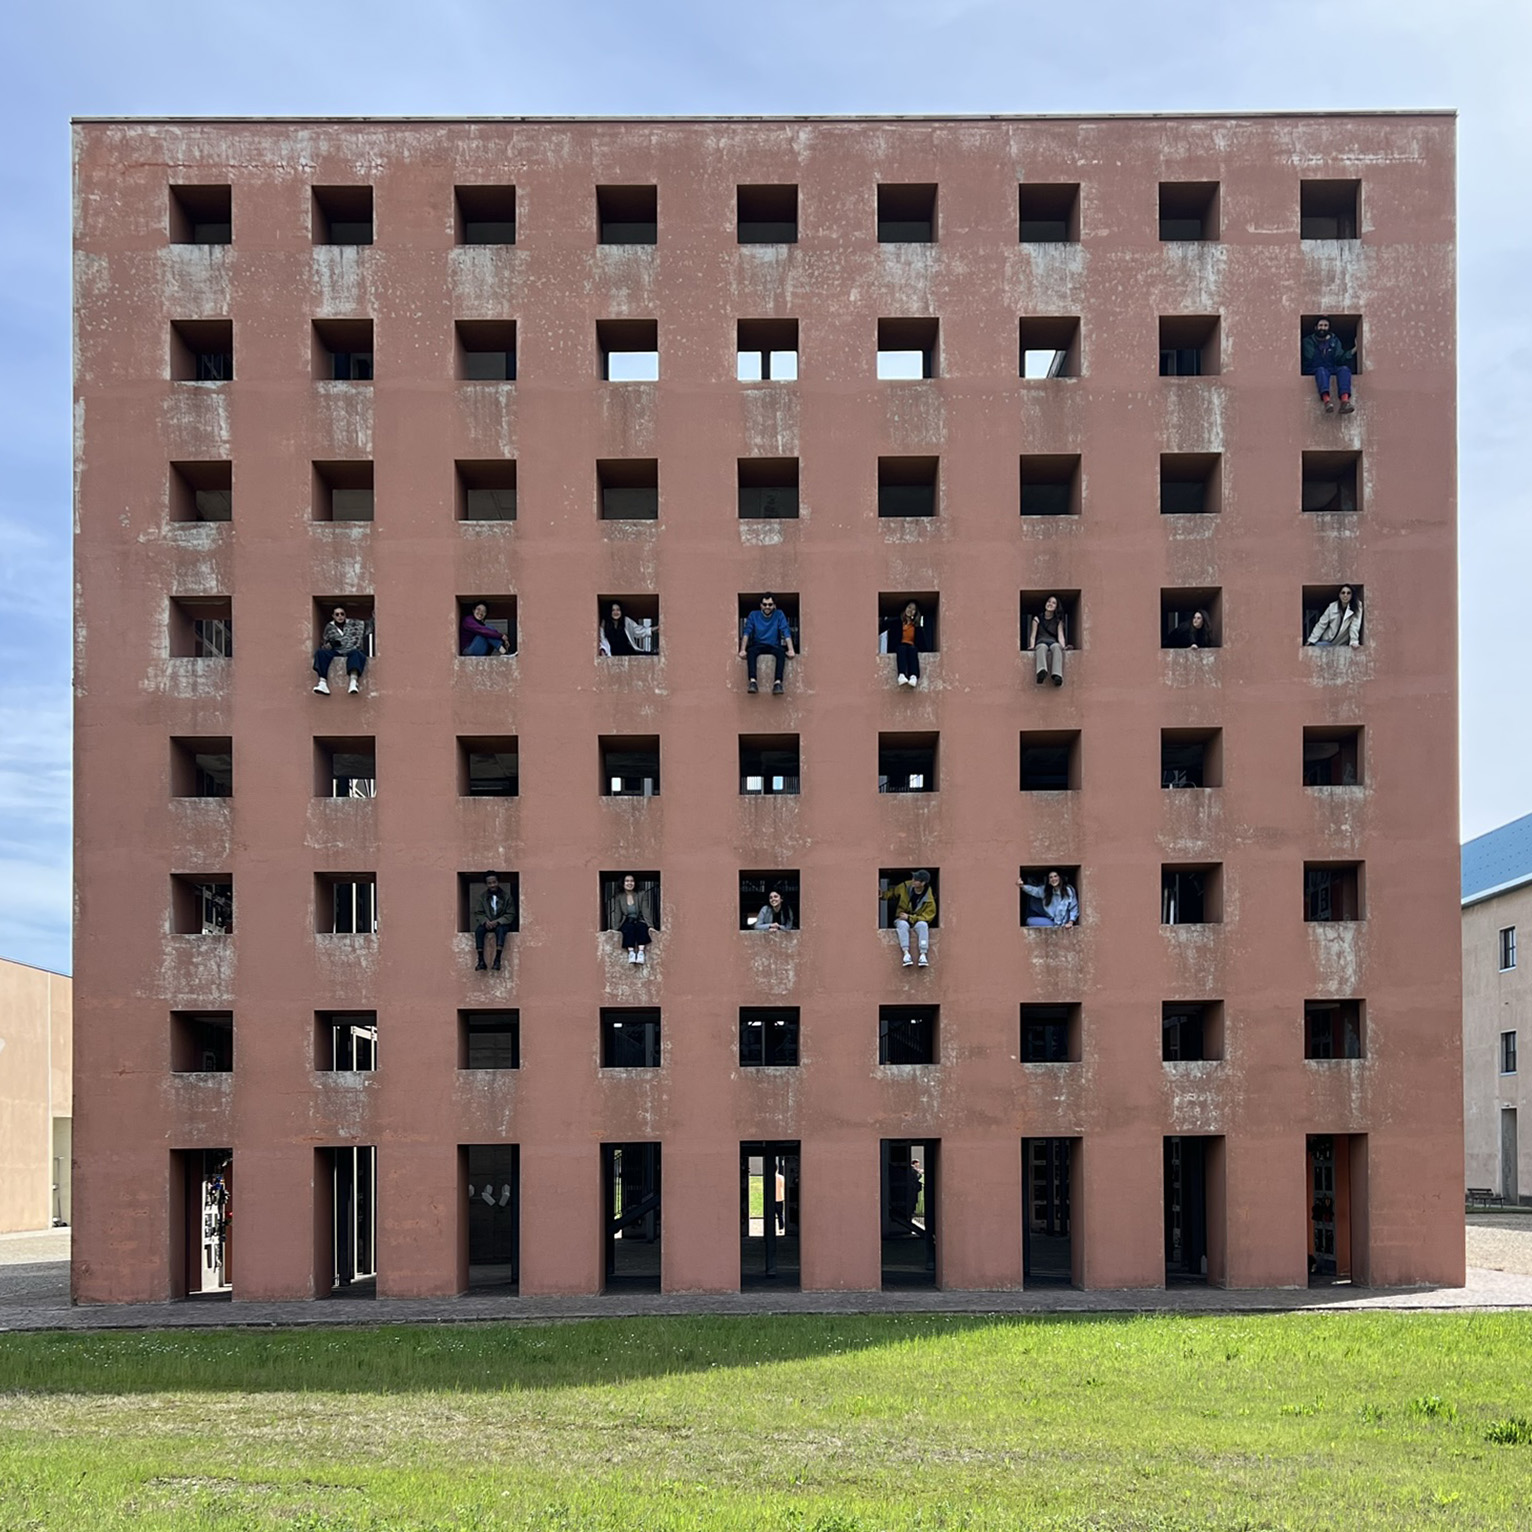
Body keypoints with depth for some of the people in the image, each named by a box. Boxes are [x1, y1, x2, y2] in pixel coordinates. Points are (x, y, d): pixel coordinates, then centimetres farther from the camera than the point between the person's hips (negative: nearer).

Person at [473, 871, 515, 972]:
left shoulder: (506, 896, -3)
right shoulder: (481, 897, 3)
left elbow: (510, 914, -5)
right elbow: (478, 913, 1)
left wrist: (497, 921, -20)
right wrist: (485, 921, -21)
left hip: (502, 923, -2)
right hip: (487, 923, 2)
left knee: (500, 929, -37)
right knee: (478, 930, -30)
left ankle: (497, 960, -46)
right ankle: (481, 960, -36)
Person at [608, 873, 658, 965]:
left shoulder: (641, 895, 7)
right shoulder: (618, 897, 8)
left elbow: (646, 911, -3)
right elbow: (617, 914, -1)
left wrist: (650, 925, -18)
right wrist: (615, 928, -17)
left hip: (639, 922, 0)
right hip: (626, 923, 0)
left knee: (641, 926, -34)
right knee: (629, 927, -34)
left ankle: (641, 952, -48)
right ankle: (631, 953, -47)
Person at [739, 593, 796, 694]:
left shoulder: (779, 615, 4)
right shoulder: (753, 615, 5)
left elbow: (786, 633, -6)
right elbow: (746, 633, -4)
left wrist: (791, 650, -21)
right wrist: (742, 650, -19)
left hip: (774, 646, 0)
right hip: (758, 646, 0)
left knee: (781, 652, -35)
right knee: (751, 651, -35)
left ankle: (778, 682, -48)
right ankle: (752, 681, -48)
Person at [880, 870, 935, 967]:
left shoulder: (929, 899, -16)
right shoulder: (905, 887, -8)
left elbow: (927, 916, -15)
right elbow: (892, 892, 9)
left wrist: (909, 917, -22)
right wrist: (882, 895, -10)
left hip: (917, 920, -1)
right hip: (902, 919, 1)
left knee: (923, 925, -36)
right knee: (903, 925, -35)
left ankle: (923, 954, -42)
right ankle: (906, 953, -46)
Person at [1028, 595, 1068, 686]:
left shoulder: (1058, 621, 19)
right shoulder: (1037, 619, 16)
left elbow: (1060, 636, 5)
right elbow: (1033, 636, 7)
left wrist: (1063, 646, -17)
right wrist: (1032, 647, -14)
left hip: (1053, 643, 1)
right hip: (1041, 642, -1)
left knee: (1057, 646, -39)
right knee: (1042, 647, -41)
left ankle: (1057, 676, -64)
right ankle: (1042, 672, -73)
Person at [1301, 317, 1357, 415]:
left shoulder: (1335, 341, 18)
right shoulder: (1308, 341, 11)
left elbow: (1340, 359, 6)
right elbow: (1309, 360, -1)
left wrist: (1353, 350, -6)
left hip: (1332, 369, 3)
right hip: (1314, 371, -3)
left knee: (1344, 369, -29)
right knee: (1321, 370, -37)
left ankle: (1345, 401, -55)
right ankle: (1327, 401, -66)